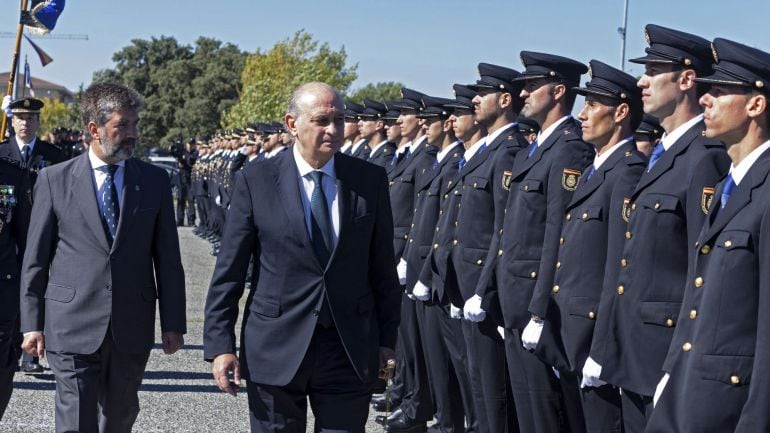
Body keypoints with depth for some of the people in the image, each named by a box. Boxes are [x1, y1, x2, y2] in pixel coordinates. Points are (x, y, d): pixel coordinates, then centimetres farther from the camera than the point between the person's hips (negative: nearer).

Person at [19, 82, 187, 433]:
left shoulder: (155, 180, 5)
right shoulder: (54, 180, 0)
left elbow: (167, 257, 7)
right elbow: (35, 259, 3)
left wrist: (173, 323, 5)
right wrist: (32, 323, 0)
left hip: (133, 326, 2)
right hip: (73, 325, -2)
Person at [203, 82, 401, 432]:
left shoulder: (370, 180, 2)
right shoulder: (256, 181, -3)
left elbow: (383, 268, 7)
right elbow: (228, 270, -2)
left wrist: (387, 339, 6)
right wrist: (220, 344, -6)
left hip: (350, 349, 1)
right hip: (276, 350, -1)